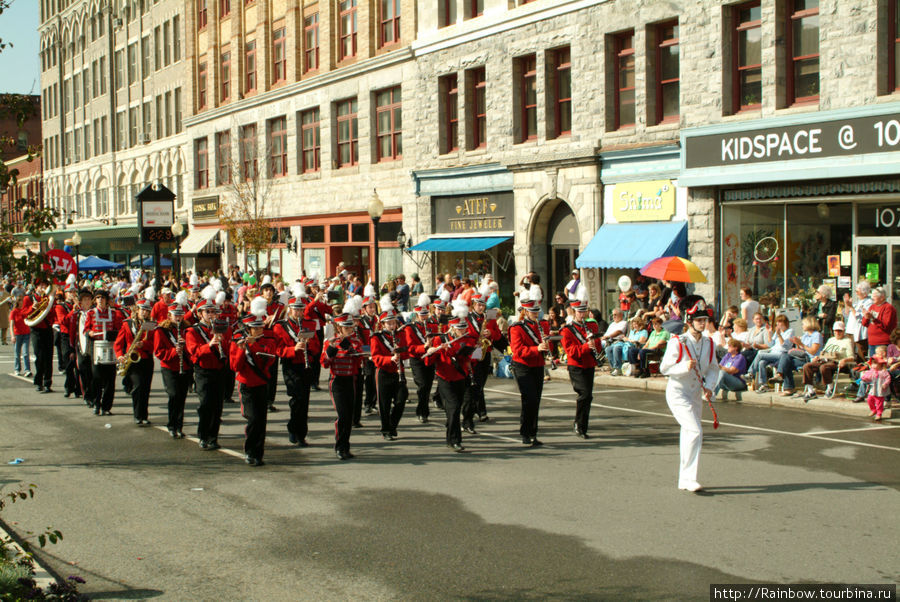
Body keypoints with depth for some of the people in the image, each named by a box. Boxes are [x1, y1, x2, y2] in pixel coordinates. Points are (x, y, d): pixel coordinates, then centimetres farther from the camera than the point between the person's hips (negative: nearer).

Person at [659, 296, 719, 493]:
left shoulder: (708, 344, 3)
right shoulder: (677, 343, -14)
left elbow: (713, 368, 11)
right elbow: (664, 368, -12)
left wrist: (709, 387, -5)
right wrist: (685, 367, -28)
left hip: (696, 394, 7)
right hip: (677, 393, -7)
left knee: (688, 435, 13)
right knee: (695, 431, -19)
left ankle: (684, 480, 23)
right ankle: (689, 477, -13)